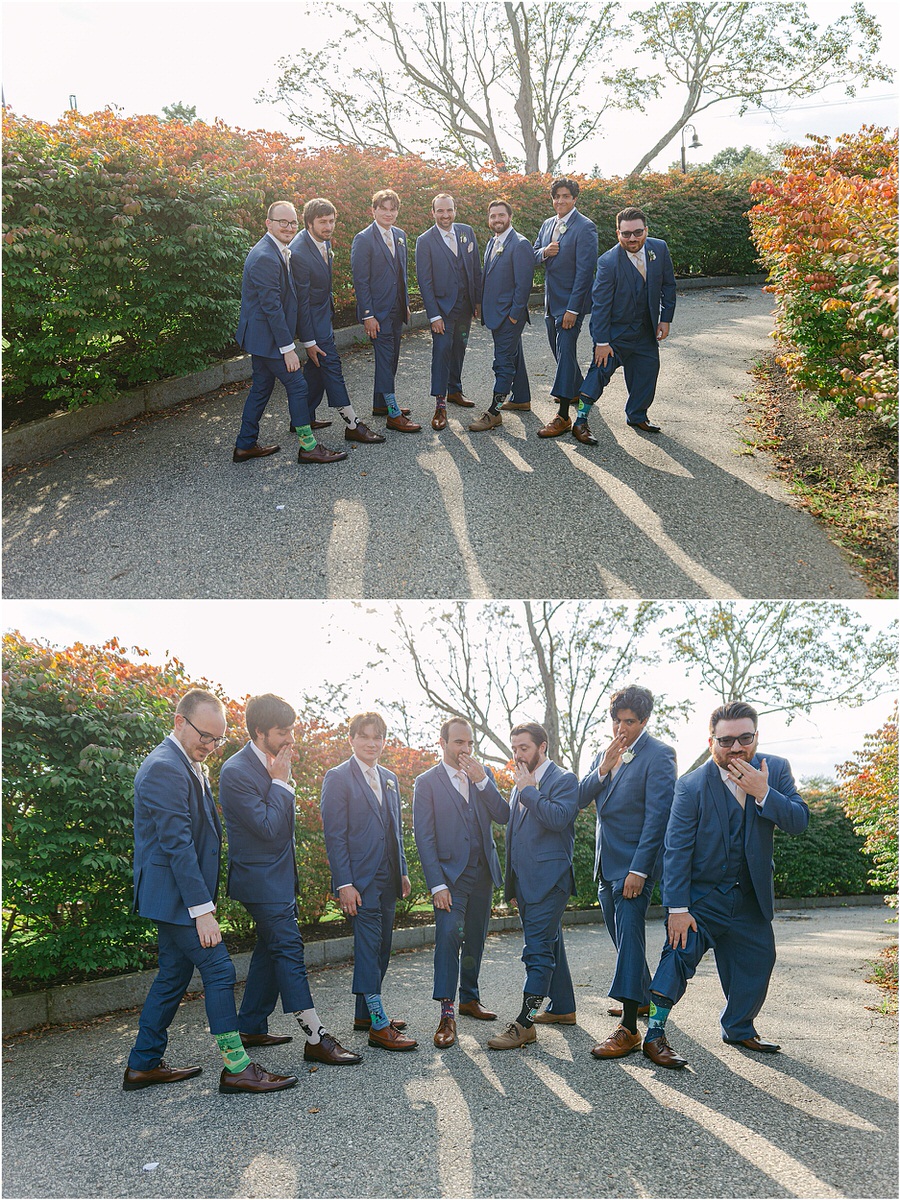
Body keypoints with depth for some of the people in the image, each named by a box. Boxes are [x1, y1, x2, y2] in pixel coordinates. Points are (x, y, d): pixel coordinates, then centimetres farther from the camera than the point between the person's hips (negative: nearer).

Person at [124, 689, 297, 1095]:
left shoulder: (187, 766, 13)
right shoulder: (165, 768, -19)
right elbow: (177, 844, -23)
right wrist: (202, 909, -23)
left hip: (178, 895, 10)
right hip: (174, 894, -10)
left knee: (174, 977, 15)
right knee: (218, 970, -6)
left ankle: (143, 1065, 24)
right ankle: (236, 1067, 1)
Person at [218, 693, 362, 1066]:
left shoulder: (273, 764, 8)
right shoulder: (236, 772, -20)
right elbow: (268, 826, -23)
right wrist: (281, 782, -19)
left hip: (279, 877, 9)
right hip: (260, 878, -9)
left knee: (271, 949, 15)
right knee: (288, 949, -10)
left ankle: (251, 1028, 26)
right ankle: (315, 1038, -9)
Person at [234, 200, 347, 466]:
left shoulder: (280, 252, 11)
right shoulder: (265, 257, -22)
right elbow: (272, 307, -23)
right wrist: (288, 348, -22)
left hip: (260, 336, 10)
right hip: (266, 336, -10)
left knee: (261, 387, 16)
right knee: (297, 386, -4)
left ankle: (246, 445, 25)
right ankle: (308, 447, 6)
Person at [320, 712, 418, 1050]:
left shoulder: (389, 779, 15)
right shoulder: (338, 777, -7)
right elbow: (334, 835, -11)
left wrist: (403, 871, 14)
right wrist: (344, 884, -16)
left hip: (388, 879, 8)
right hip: (361, 880, -7)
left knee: (380, 947, 12)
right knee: (368, 948, -8)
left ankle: (364, 1013, 24)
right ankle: (379, 1026, -5)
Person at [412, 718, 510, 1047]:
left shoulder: (483, 775, 9)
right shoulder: (427, 782, -4)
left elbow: (503, 816, -1)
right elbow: (423, 837, -7)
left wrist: (483, 781, -14)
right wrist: (437, 884, -14)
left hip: (483, 873, 5)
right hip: (450, 875, -5)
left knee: (475, 940, 12)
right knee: (448, 935, -17)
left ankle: (470, 998, 28)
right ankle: (447, 1013, -14)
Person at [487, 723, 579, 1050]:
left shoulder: (563, 780, -6)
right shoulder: (520, 786, 19)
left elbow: (558, 818, -23)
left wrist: (529, 790, -14)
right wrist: (512, 885, 22)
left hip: (548, 880, -9)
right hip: (524, 881, 9)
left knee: (538, 950, -11)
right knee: (548, 945, 16)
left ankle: (524, 1024, -11)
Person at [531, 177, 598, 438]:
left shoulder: (584, 227, -13)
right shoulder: (548, 224, 11)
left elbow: (585, 269, -18)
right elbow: (534, 258, 14)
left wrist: (573, 308, -22)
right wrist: (544, 252, -11)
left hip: (571, 301, -8)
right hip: (551, 300, 8)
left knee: (566, 351, -11)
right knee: (559, 350, 18)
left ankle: (563, 416, -12)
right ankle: (577, 391, 41)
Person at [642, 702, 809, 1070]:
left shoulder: (776, 770, -7)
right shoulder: (691, 785, -19)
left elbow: (799, 821, -14)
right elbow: (676, 850, -17)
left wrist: (763, 793, -30)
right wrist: (677, 908, -20)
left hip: (749, 896, 5)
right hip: (701, 897, -4)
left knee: (758, 958, 14)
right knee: (680, 954, -11)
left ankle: (739, 1028, 35)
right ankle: (655, 1035, 0)